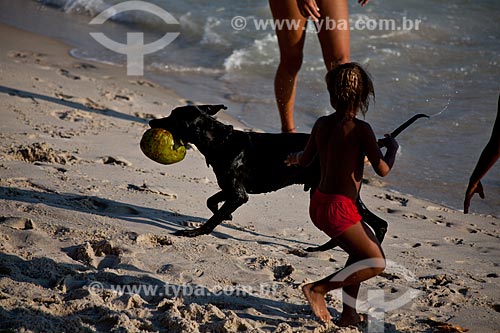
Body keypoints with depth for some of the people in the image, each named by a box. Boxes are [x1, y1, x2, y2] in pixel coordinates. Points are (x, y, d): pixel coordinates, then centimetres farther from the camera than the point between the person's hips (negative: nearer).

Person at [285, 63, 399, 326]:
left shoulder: (321, 124, 5)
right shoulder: (361, 129, -15)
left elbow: (305, 160, 20)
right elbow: (383, 169, -15)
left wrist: (294, 158, 43)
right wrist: (392, 148, 5)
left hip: (318, 205, 8)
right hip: (338, 208, -8)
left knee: (361, 251, 26)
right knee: (376, 263, 3)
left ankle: (349, 314, 27)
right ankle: (318, 288, -2)